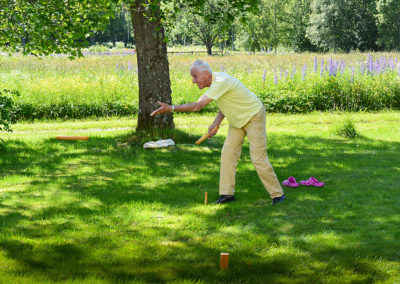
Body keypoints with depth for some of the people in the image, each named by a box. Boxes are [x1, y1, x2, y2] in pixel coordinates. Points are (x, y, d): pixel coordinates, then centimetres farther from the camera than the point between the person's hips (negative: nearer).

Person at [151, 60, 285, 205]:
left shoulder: (221, 82, -32)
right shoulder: (215, 81, -1)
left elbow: (197, 106, -34)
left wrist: (170, 108, -31)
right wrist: (216, 123, -2)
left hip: (254, 116, -9)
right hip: (238, 120, 9)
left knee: (258, 158, -10)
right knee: (228, 152, 2)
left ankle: (277, 194, 2)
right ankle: (227, 193, 4)